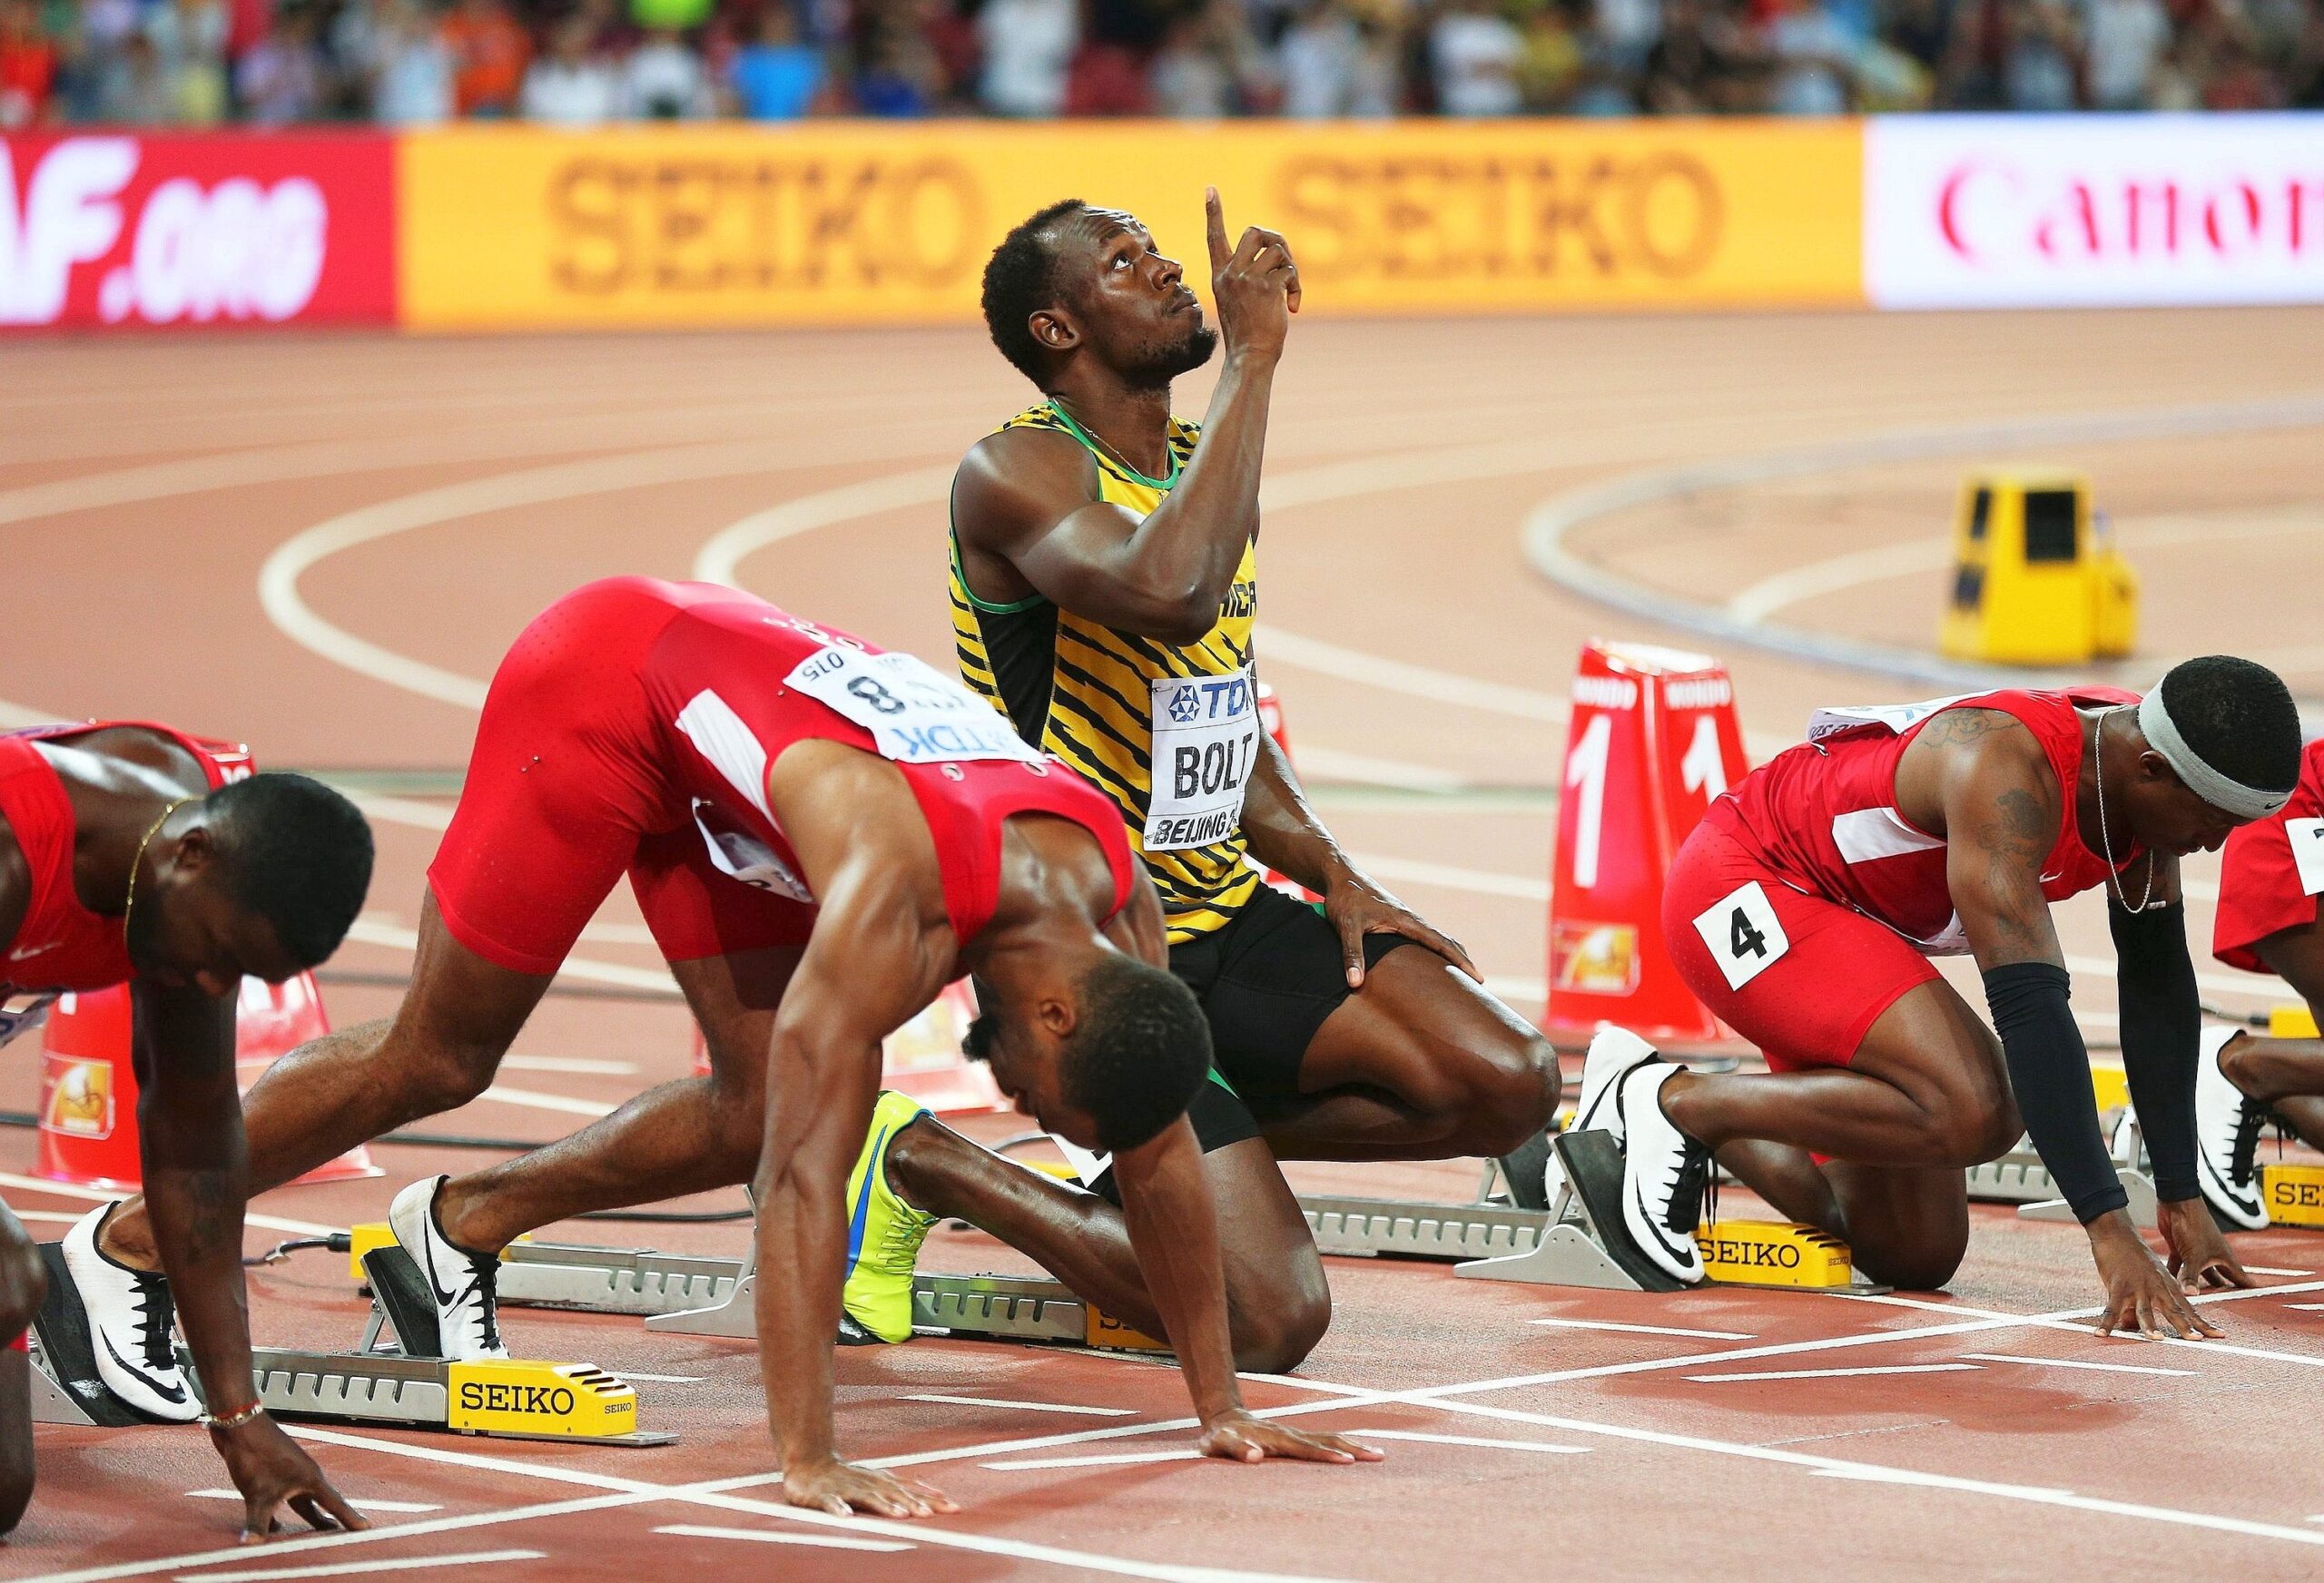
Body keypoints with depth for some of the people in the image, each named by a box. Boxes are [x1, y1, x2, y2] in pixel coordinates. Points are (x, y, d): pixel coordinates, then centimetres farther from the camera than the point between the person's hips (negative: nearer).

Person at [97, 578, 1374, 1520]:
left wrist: (1220, 1407, -2)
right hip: (600, 684, -7)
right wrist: (807, 1461, -43)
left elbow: (1160, 1161, -5)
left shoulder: (1117, 907, -17)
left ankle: (461, 1224, 22)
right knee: (438, 1062, 0)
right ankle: (122, 1246, 14)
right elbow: (805, 1177, -40)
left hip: (711, 739, 7)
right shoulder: (898, 898, -39)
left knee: (760, 1108, 3)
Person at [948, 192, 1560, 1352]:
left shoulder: (1207, 468, 13)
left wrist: (1330, 870, 7)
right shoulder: (1017, 473, -14)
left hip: (1229, 910, 8)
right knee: (1270, 1321, -18)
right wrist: (1254, 356, -29)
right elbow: (1170, 596, -36)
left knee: (1507, 1084, -10)